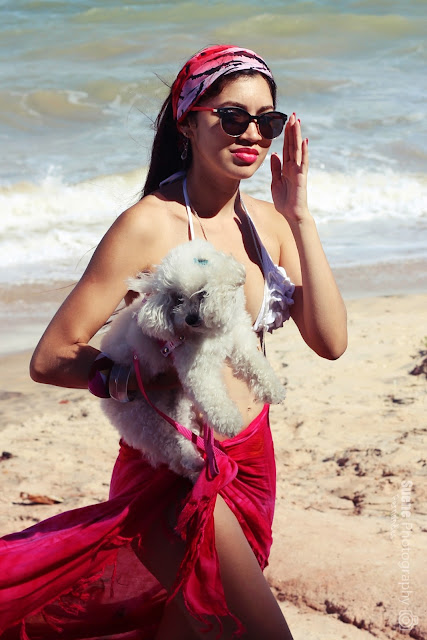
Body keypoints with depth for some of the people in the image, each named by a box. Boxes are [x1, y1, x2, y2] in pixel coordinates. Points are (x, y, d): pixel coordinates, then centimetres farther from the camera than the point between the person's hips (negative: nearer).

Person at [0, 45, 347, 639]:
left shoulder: (267, 222, 5)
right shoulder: (150, 224, -13)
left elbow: (330, 341, -4)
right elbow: (52, 358, -14)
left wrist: (300, 218, -7)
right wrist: (147, 379, -30)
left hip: (252, 463, 7)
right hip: (176, 472, -7)